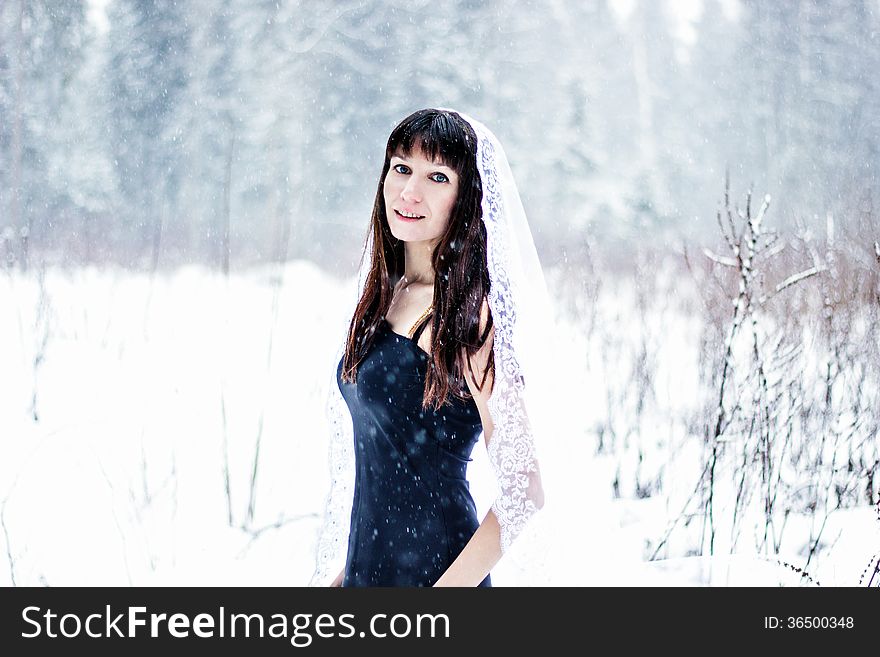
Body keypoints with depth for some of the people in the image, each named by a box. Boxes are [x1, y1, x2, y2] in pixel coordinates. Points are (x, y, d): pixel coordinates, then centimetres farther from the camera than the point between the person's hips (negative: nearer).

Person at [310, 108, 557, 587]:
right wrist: (341, 572, 12)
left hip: (434, 566, -7)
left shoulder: (471, 313, -15)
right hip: (367, 569, 7)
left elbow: (524, 492, -19)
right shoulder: (384, 295, 7)